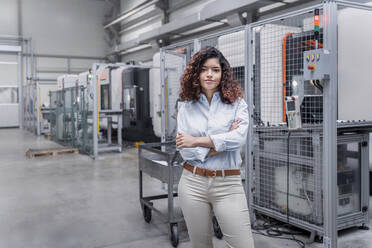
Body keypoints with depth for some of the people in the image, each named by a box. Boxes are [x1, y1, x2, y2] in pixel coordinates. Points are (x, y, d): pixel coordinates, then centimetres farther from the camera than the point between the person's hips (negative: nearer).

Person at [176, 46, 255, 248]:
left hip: (228, 185, -1)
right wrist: (222, 143, -10)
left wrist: (196, 141, -14)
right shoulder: (186, 108, 4)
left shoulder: (237, 104, 1)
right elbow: (185, 151, -5)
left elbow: (239, 138, -17)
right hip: (193, 183, 2)